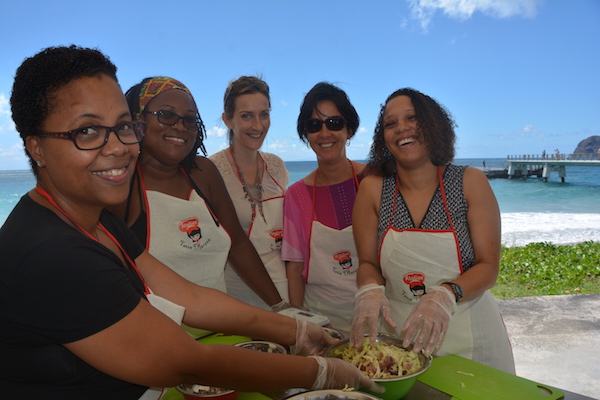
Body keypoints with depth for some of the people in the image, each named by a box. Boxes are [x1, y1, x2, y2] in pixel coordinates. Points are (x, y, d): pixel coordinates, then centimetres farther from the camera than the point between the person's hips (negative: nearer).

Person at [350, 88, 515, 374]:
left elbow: (488, 266, -9)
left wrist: (445, 295, -26)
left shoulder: (470, 182, -8)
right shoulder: (373, 188, -7)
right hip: (397, 333, 0)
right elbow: (367, 263, -2)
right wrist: (371, 289, -24)